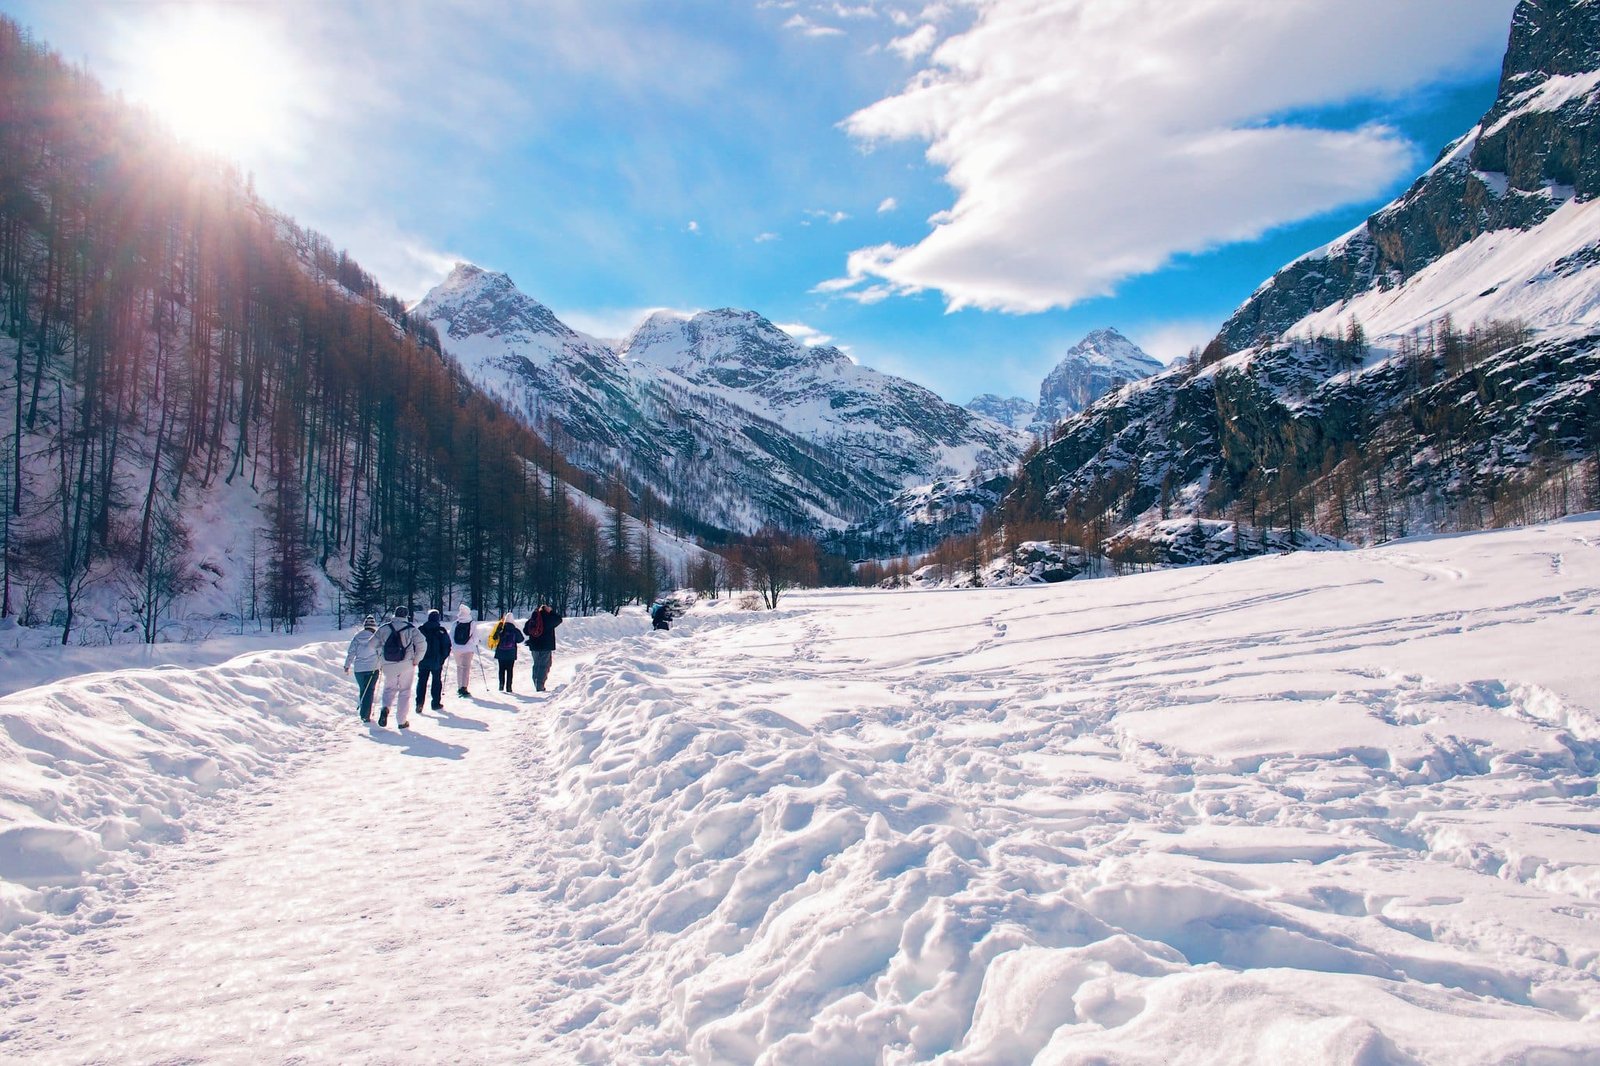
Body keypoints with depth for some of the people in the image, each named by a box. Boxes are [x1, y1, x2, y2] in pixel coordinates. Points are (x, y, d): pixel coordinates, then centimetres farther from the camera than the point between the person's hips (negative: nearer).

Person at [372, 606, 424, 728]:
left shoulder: (383, 628, 3)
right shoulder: (411, 628, -3)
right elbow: (421, 643, -12)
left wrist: (379, 663, 18)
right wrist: (416, 660, -1)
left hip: (388, 666, 1)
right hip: (406, 665, -1)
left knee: (389, 689, 20)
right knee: (405, 691, 10)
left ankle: (385, 708, -10)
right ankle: (402, 721, 7)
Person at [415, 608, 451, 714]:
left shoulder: (420, 629, 0)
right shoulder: (441, 631, -7)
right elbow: (447, 646, -6)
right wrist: (443, 658, 7)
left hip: (422, 661, 2)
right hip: (436, 661, -2)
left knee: (421, 681, 8)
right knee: (436, 681, 9)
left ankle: (419, 703, -3)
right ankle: (436, 703, 11)